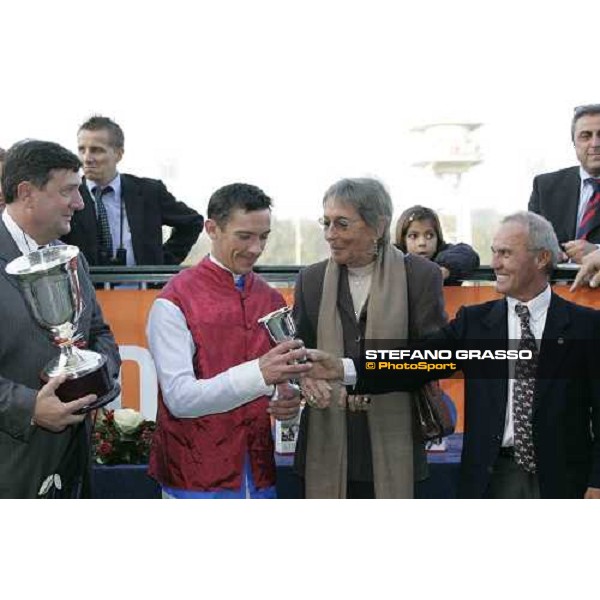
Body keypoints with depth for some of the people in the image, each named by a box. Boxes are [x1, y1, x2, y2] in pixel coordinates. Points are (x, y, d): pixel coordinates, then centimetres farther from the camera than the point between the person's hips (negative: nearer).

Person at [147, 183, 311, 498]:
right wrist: (257, 373, -30)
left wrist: (290, 398, -13)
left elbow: (280, 377, 10)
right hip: (196, 479, -5)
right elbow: (179, 397, -18)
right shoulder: (174, 301, -11)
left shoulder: (272, 299, 6)